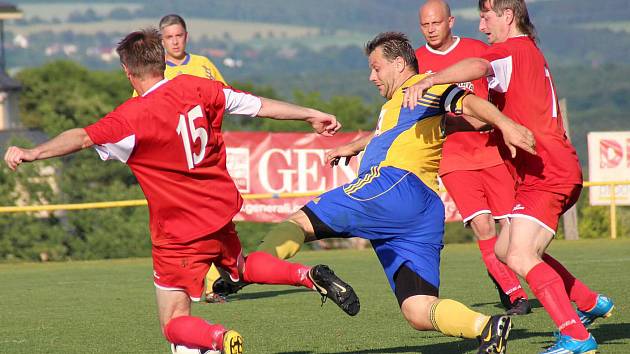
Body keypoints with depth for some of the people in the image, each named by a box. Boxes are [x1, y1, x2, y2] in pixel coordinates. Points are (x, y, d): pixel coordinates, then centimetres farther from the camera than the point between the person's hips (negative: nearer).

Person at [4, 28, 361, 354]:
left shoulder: (133, 116, -19)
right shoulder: (195, 88, -2)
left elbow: (83, 137, -31)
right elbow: (260, 105, 6)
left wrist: (32, 153, -35)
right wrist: (312, 114, 18)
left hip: (179, 234, -6)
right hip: (221, 214, 6)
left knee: (175, 324, 0)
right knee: (241, 266, 36)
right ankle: (309, 274, 14)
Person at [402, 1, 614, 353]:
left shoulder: (514, 49, -9)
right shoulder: (533, 54, 23)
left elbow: (478, 66, -32)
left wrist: (429, 80, -44)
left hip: (546, 174, -10)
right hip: (559, 173, 10)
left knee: (520, 257, -20)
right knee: (506, 249, 19)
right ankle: (592, 303, 26)